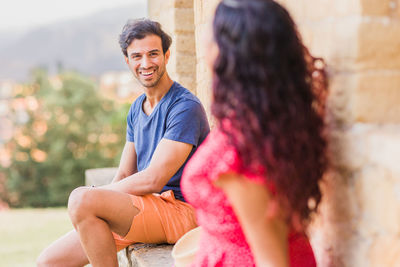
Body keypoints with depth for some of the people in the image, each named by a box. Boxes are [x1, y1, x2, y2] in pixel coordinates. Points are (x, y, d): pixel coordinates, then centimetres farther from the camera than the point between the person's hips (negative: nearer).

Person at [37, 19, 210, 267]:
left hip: (180, 210, -8)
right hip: (144, 210, 8)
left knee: (81, 199, -29)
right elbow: (124, 175, 15)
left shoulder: (186, 107, -13)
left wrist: (92, 195, -11)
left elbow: (152, 179, -20)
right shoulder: (137, 108, 16)